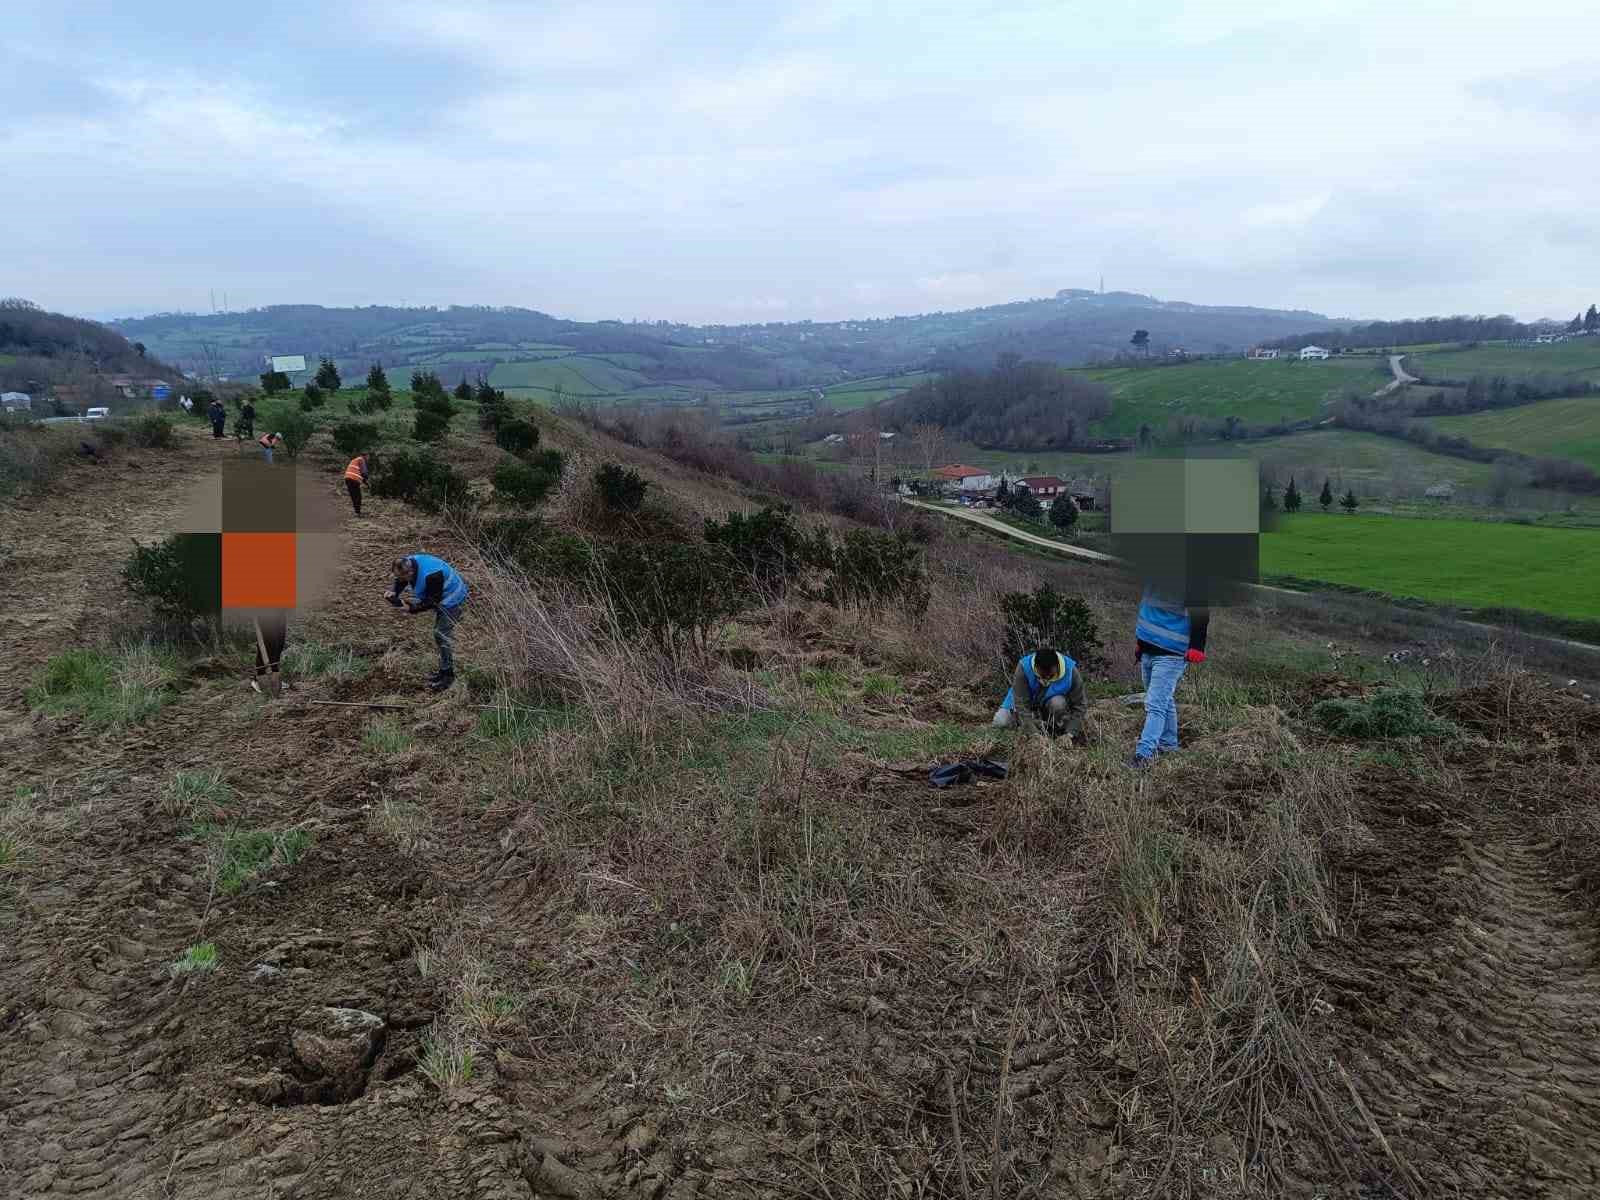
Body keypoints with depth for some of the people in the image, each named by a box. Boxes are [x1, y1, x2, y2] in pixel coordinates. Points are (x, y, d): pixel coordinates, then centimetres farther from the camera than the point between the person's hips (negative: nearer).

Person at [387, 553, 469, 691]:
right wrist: (393, 592, -19)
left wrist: (411, 608, -32)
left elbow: (432, 601, -31)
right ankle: (444, 669, 32)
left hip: (452, 599, -10)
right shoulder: (408, 563, -14)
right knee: (439, 633, 18)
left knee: (443, 634, -10)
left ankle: (448, 675, -2)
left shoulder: (431, 576, -39)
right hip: (440, 597, 10)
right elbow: (400, 582, 1)